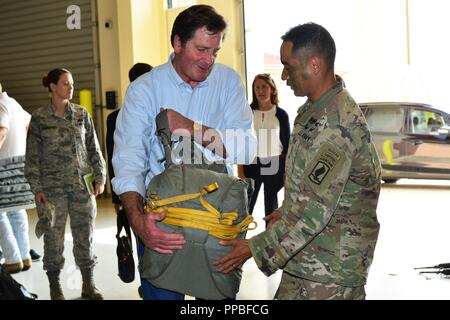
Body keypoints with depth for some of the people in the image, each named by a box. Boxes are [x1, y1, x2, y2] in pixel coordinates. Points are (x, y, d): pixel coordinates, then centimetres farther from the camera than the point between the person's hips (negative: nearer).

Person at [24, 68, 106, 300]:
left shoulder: (81, 114, 6)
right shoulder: (39, 118, -1)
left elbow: (93, 148, 10)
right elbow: (32, 156, -1)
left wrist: (100, 177, 5)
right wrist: (37, 188, -4)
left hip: (82, 185, 2)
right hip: (53, 187, -2)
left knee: (85, 235, 6)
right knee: (54, 237, 4)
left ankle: (89, 285, 18)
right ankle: (55, 288, 17)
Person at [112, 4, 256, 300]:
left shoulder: (228, 81, -1)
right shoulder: (144, 89, -7)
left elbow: (247, 148, -11)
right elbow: (128, 161, -18)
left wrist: (192, 128, -22)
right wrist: (137, 218, -34)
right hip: (161, 215, -2)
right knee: (162, 294, 5)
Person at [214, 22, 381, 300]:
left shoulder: (338, 124, -23)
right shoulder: (315, 110, 9)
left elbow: (315, 209, -25)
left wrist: (256, 248, -20)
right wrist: (287, 212, 20)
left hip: (327, 270, -9)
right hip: (311, 260, 9)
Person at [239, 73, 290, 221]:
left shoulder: (281, 114, 0)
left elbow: (287, 143, 3)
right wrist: (241, 169, 1)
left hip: (274, 164, 0)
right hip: (252, 164, 0)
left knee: (271, 203, 9)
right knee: (247, 204, -1)